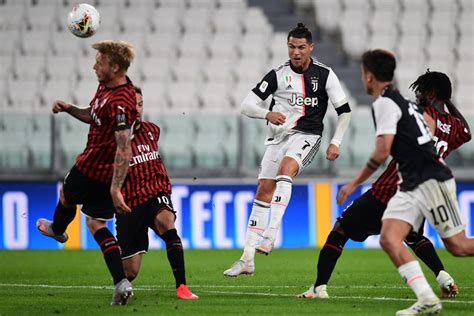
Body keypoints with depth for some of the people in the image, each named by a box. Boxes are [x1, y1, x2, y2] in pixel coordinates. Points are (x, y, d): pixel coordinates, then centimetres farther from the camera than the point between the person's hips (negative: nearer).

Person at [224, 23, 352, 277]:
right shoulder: (278, 74, 1)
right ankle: (247, 260, 3)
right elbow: (246, 105, -4)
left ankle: (270, 235, -40)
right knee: (263, 190, -1)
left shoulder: (324, 74, -2)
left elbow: (344, 111, 4)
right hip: (278, 136, 3)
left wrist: (336, 142, -6)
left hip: (306, 136, -3)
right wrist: (267, 114, -23)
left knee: (286, 168, -33)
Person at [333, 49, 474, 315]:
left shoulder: (385, 102, -10)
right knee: (389, 239, -8)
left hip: (432, 181, -9)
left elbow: (382, 152, -16)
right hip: (410, 186, 9)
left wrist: (354, 184, -9)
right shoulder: (404, 101, 17)